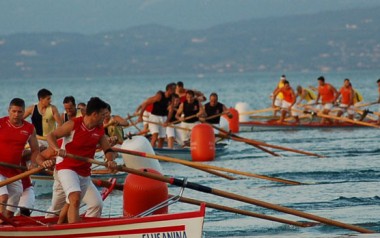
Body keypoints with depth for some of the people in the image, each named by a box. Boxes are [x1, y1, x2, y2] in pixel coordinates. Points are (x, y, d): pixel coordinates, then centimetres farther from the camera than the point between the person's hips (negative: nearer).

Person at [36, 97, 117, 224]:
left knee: (69, 204, 17)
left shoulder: (100, 130, 6)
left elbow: (108, 149, 6)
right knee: (75, 199, -26)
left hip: (84, 173, 7)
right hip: (67, 169, -7)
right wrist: (57, 149, -29)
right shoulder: (73, 124, -11)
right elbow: (51, 136, -9)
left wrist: (110, 160, -17)